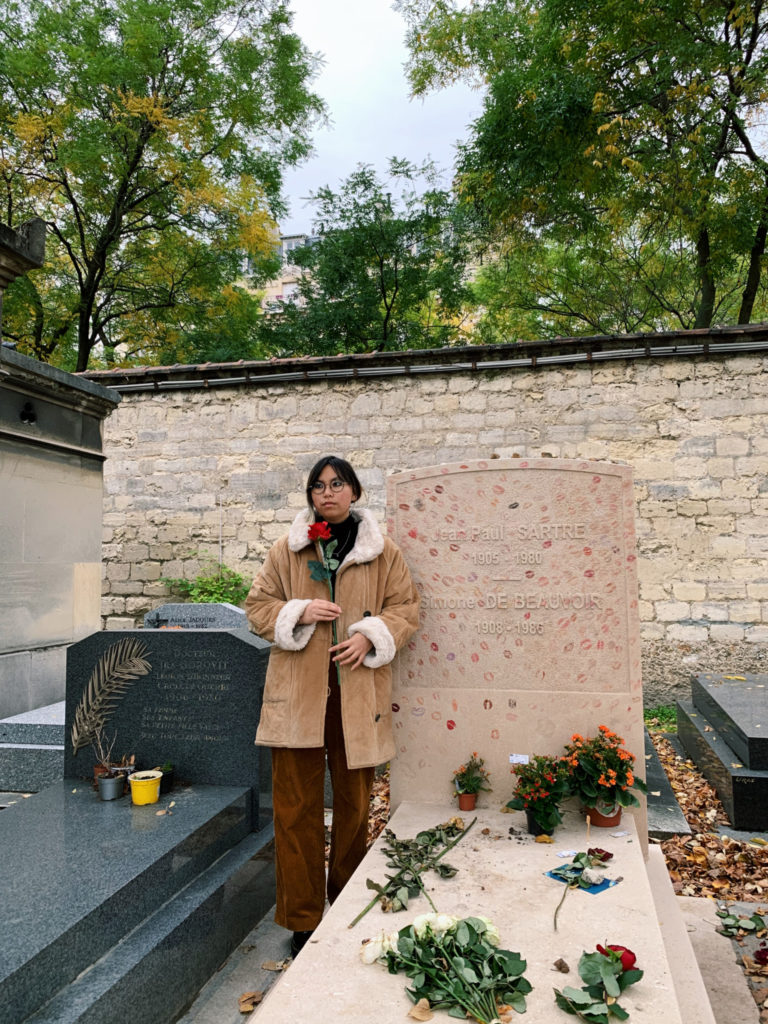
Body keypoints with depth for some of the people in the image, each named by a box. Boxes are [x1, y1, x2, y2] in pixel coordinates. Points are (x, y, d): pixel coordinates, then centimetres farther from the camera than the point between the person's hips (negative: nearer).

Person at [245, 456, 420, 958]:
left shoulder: (384, 552, 6)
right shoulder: (287, 550, 7)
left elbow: (406, 607, 6)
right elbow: (258, 606, 8)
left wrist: (371, 635, -11)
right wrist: (298, 612, -11)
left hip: (358, 692, 0)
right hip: (298, 692, 0)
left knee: (354, 801, 12)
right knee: (296, 805, 3)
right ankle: (302, 919, 17)